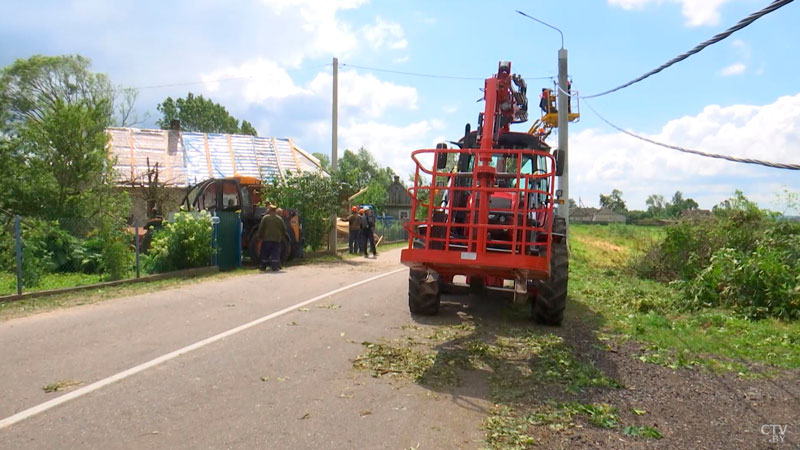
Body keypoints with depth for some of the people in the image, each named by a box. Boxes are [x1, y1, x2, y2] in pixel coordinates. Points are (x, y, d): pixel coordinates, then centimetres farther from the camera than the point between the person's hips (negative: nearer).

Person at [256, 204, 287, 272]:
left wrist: (260, 236, 8)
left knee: (265, 253, 10)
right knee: (275, 254, 1)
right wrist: (281, 237, 21)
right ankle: (275, 267, -6)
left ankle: (263, 267, 16)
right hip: (276, 240, 1)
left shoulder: (265, 218, -1)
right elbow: (284, 229, 8)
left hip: (266, 239, 0)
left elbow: (261, 228, -4)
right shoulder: (279, 219, 5)